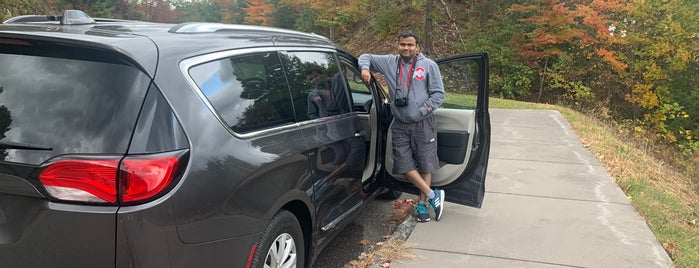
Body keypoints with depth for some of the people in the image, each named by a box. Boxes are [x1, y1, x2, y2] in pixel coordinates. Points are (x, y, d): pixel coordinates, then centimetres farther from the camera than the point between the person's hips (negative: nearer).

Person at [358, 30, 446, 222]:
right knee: (404, 166, 0)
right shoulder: (390, 62, 5)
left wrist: (421, 112, -12)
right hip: (400, 125, 3)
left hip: (423, 124, -2)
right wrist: (365, 68, -6)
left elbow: (438, 94, -4)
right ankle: (433, 195, 14)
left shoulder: (429, 65, -3)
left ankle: (422, 204, 21)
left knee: (425, 166, 5)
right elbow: (366, 57, 17)